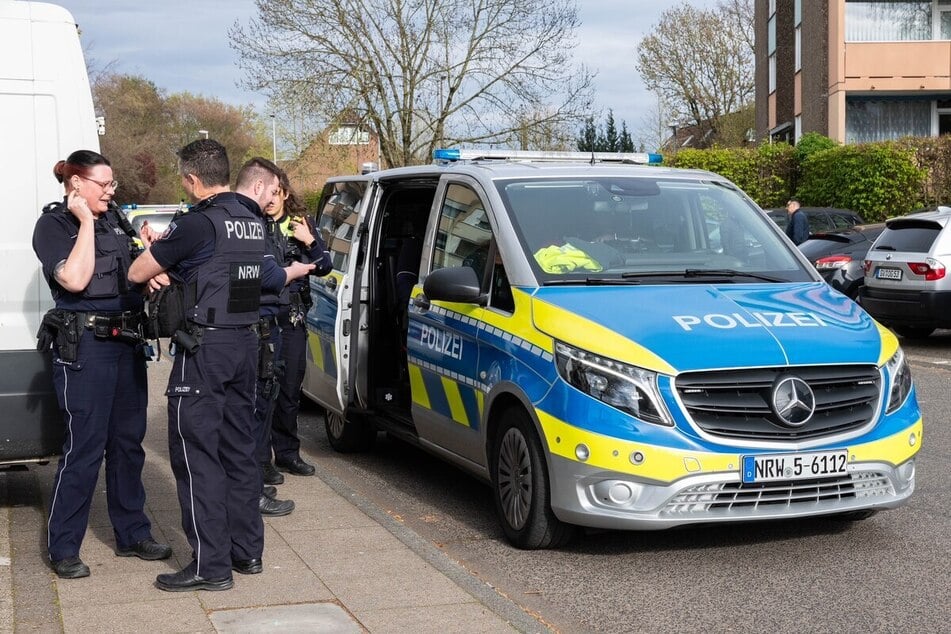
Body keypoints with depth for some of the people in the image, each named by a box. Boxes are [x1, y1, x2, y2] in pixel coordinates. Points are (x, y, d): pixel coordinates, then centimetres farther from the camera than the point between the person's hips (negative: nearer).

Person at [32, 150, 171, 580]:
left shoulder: (113, 220, 15)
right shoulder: (53, 225, -6)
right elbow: (75, 279, -21)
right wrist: (85, 222, -15)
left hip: (127, 339, 7)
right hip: (84, 345, -7)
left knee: (128, 441, 13)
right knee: (84, 446, -5)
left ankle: (132, 533, 24)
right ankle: (63, 547, 6)